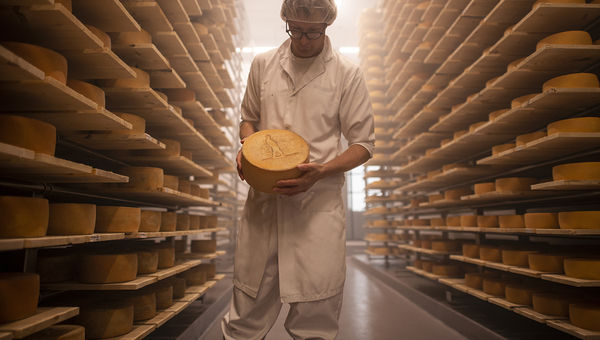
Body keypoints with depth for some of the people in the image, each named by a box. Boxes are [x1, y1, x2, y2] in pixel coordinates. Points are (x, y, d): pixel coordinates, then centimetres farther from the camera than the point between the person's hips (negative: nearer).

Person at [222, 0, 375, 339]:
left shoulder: (347, 74, 1)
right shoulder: (263, 64, 10)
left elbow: (364, 144, 3)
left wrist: (321, 171, -15)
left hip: (319, 203, -2)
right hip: (264, 198, 2)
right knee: (248, 312, 8)